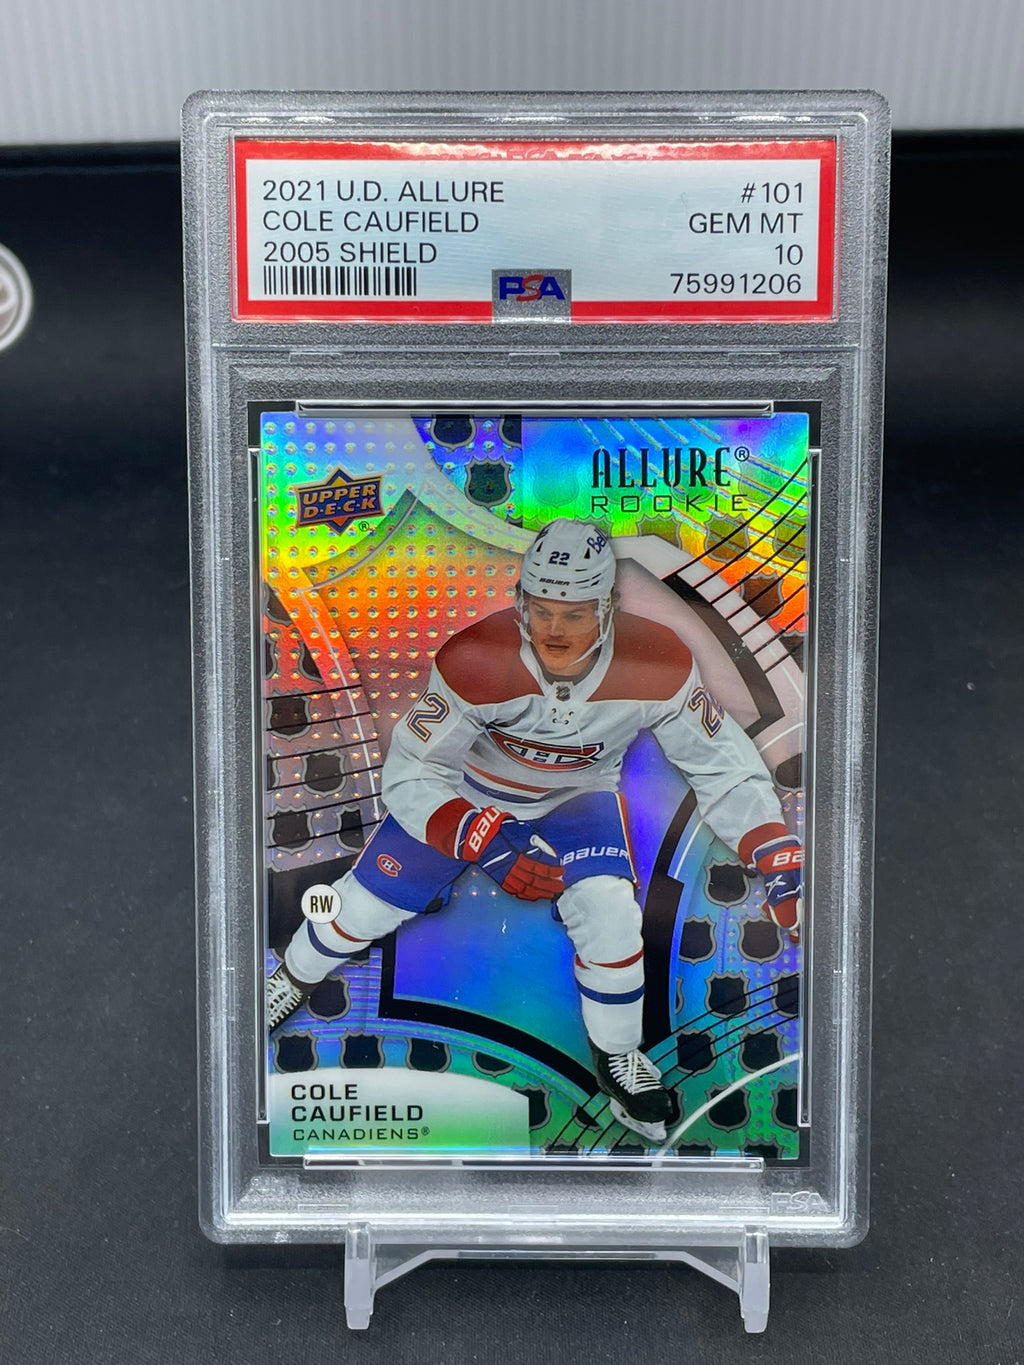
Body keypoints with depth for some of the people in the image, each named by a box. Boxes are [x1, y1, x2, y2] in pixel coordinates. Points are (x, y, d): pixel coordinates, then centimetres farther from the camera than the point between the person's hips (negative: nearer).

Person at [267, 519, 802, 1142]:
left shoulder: (658, 665, -28)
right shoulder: (475, 660, -33)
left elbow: (723, 766, -16)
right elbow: (409, 776, -26)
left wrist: (781, 860, -27)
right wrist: (489, 843, -41)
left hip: (577, 799, 1)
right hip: (464, 795, 0)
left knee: (608, 910, -24)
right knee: (363, 906, -1)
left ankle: (618, 1056, 7)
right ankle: (293, 981, 36)